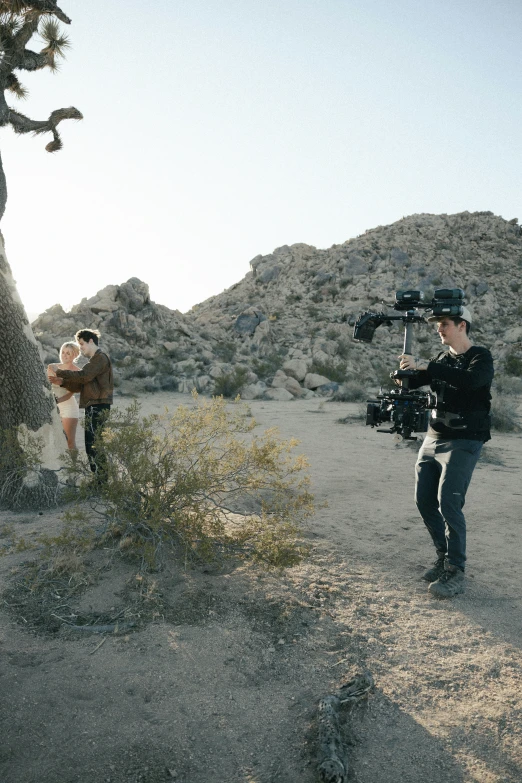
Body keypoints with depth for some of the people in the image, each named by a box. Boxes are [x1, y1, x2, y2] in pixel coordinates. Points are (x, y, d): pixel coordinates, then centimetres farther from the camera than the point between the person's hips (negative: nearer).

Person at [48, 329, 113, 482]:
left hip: (98, 406, -10)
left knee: (93, 444, -11)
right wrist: (62, 382, 7)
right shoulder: (94, 360, 24)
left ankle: (101, 479, -9)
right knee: (91, 444, 10)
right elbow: (81, 385, 20)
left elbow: (83, 376, -18)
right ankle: (98, 478, 15)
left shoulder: (100, 357, -7)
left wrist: (60, 372, -9)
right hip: (93, 406, 10)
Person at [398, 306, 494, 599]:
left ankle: (456, 572, -4)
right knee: (425, 501, 6)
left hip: (464, 442, -7)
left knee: (449, 502, -16)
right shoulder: (442, 359, 13)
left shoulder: (481, 357, -7)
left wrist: (425, 366, -31)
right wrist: (404, 371, -15)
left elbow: (470, 380, -28)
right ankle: (445, 557, 23)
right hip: (434, 439, 7)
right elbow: (412, 381, 9)